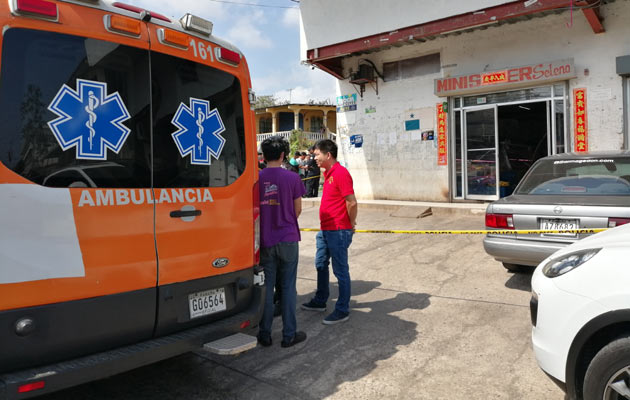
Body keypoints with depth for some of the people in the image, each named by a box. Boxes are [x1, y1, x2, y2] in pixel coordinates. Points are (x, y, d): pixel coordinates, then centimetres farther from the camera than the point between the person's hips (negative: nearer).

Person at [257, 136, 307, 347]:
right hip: (288, 239, -1)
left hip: (265, 240, 2)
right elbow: (298, 210, 1)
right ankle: (289, 335, 15)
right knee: (288, 287, 8)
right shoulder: (292, 178, -7)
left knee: (266, 287, 11)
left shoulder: (257, 178, -4)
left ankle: (265, 334, 20)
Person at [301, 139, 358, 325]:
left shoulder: (340, 173, -18)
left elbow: (352, 202, -22)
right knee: (321, 265, 21)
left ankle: (343, 310, 13)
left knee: (340, 271, 1)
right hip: (325, 229, 10)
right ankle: (320, 301, 37)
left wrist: (351, 223, -9)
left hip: (338, 231, -10)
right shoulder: (327, 173, 13)